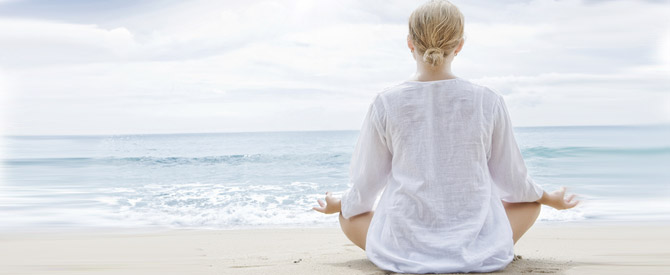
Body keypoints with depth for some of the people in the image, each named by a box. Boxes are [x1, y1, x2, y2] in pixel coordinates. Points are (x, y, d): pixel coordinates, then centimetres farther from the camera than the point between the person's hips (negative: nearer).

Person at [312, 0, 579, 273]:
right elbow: (512, 181, 6)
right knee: (530, 202, 29)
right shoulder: (489, 102, -7)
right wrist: (550, 198, 27)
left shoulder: (385, 103, -8)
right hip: (479, 251, 1)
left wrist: (338, 204, 25)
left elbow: (366, 184, 2)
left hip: (402, 251, -1)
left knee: (348, 215, 29)